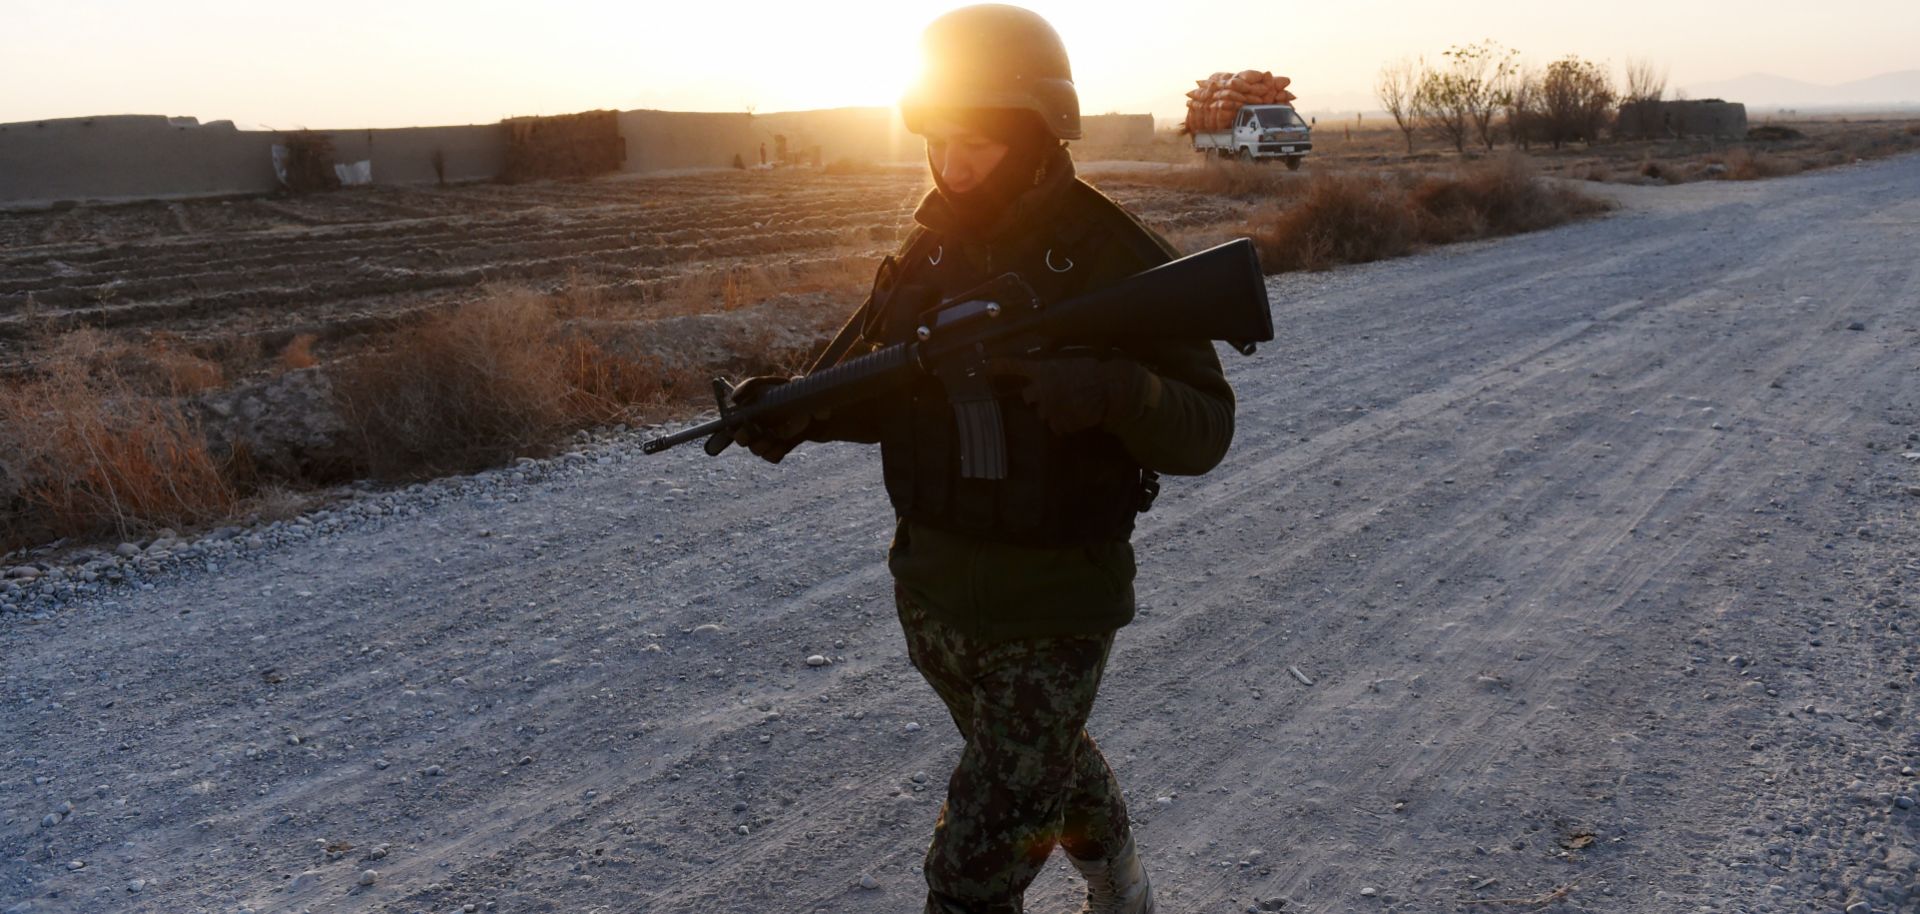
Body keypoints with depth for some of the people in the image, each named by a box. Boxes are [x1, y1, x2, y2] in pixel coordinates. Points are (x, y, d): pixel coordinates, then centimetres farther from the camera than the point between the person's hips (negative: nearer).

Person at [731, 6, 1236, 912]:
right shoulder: (929, 245, 2)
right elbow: (885, 391, 8)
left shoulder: (1117, 257, -15)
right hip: (929, 591, 6)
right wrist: (794, 412, -12)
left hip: (1054, 608, -6)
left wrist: (1109, 390, -35)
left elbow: (1204, 430, -15)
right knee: (1043, 765, 28)